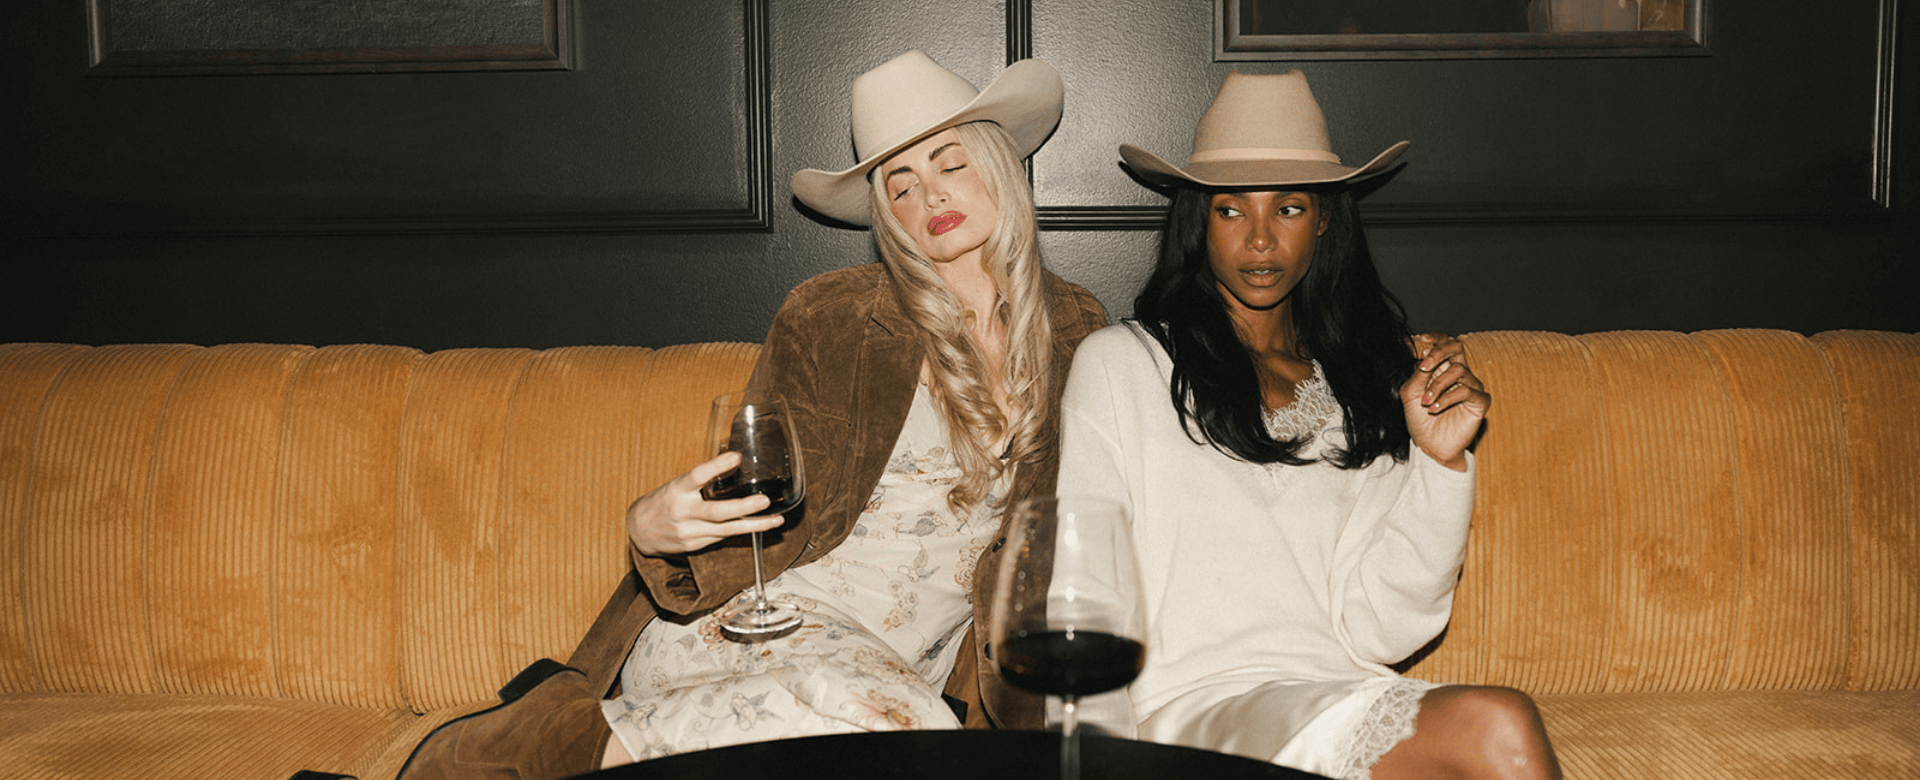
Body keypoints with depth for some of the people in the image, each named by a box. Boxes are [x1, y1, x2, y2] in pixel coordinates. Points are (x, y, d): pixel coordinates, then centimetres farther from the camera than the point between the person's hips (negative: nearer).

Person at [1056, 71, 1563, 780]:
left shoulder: (1366, 394, 16)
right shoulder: (1118, 364, 6)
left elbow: (1378, 632, 8)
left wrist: (1438, 461, 1)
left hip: (1349, 703, 5)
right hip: (1196, 707, -4)